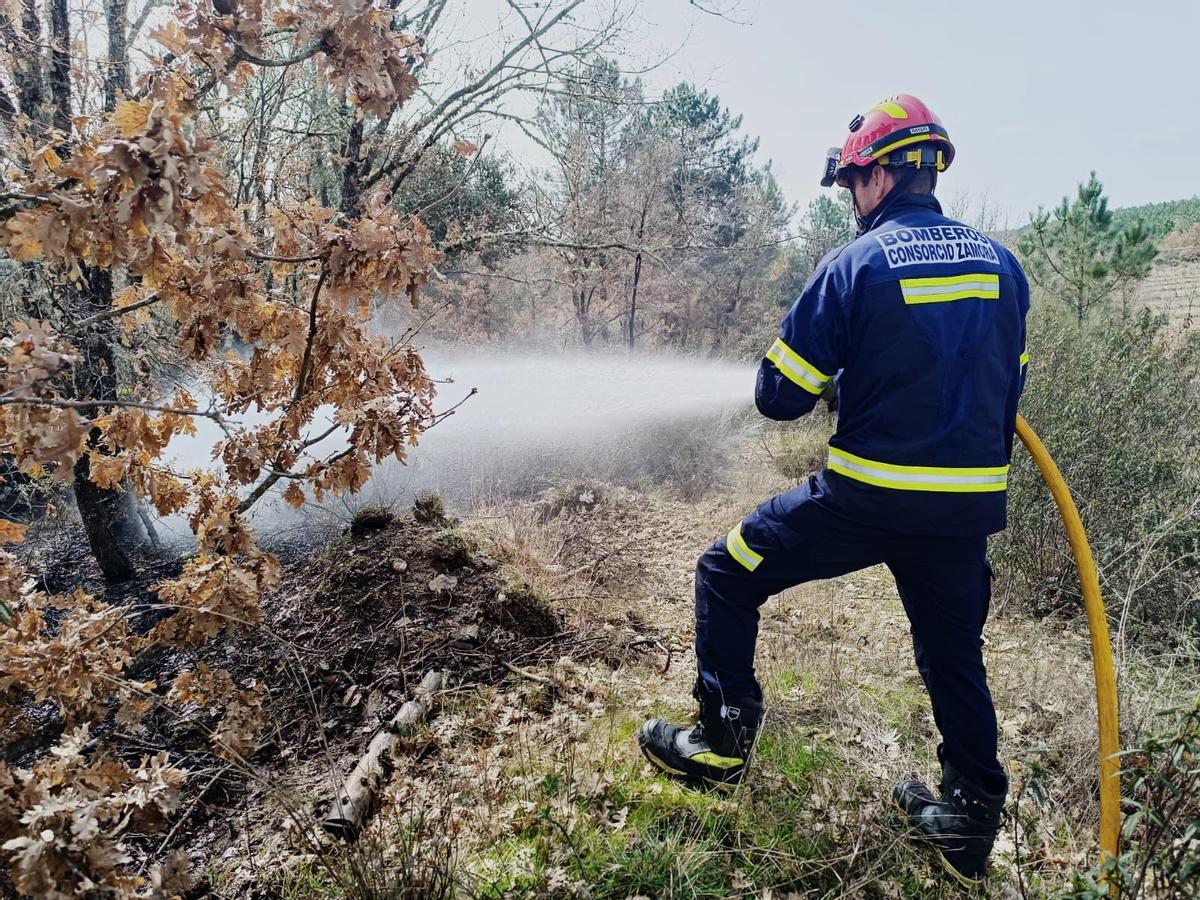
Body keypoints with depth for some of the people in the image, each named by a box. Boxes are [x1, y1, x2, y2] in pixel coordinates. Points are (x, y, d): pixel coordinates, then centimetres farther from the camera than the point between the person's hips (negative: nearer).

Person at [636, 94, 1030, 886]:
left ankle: (724, 742, 19)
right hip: (968, 505, 6)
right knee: (955, 653, 24)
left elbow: (780, 396, -9)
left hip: (864, 499, -5)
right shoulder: (1002, 263, 6)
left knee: (728, 574, 12)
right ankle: (971, 818, 35)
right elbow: (1007, 384, 16)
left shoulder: (854, 264, -11)